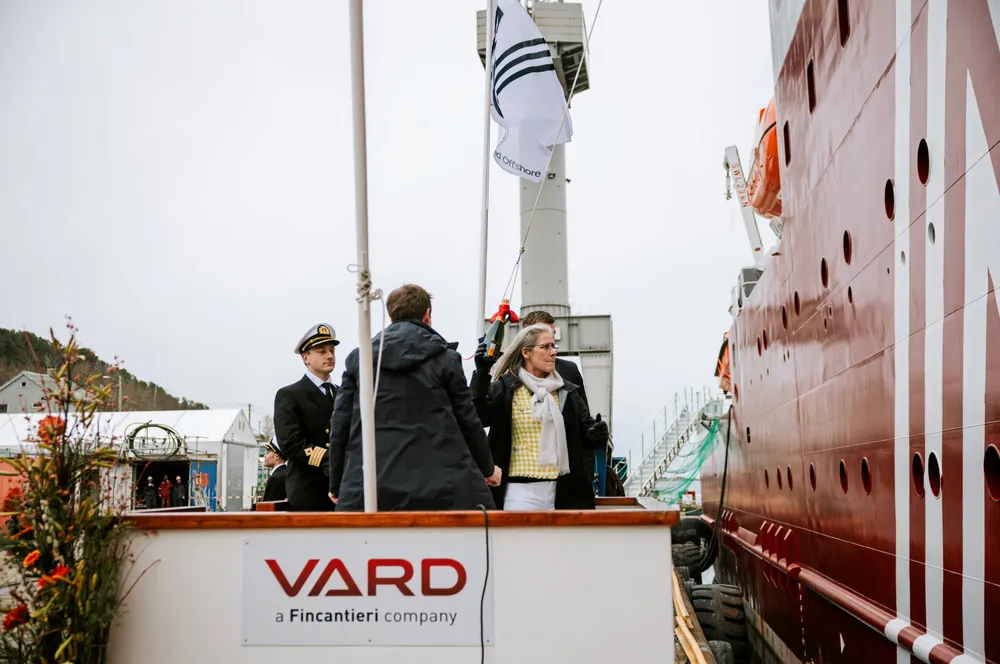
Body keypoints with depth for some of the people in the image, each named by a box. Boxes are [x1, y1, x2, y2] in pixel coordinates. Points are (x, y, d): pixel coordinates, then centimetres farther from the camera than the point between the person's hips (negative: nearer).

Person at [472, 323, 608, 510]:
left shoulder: (567, 391, 13)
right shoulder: (505, 388, 0)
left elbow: (585, 433, 15)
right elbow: (477, 417, -14)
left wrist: (596, 435, -8)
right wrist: (482, 374, -21)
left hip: (563, 492, 4)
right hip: (521, 490, -4)